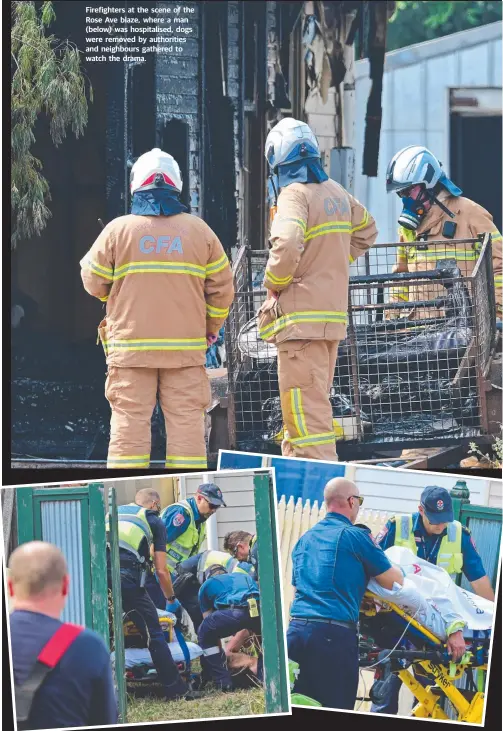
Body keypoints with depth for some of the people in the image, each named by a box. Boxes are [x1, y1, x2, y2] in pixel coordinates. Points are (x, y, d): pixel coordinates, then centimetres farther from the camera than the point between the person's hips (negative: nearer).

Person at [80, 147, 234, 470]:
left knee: (129, 420, 1)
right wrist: (211, 328, 19)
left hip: (130, 346, -1)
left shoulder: (117, 230, -3)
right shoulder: (199, 231, 3)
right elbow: (221, 288, 5)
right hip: (186, 346, 1)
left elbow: (94, 283, 3)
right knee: (186, 420, 3)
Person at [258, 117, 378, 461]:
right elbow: (366, 230, 29)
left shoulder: (294, 195, -14)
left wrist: (274, 283, -10)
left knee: (305, 406, -9)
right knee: (315, 402, 16)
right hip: (333, 314, 9)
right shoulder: (336, 193, 12)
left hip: (301, 316, -9)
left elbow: (287, 248, -29)